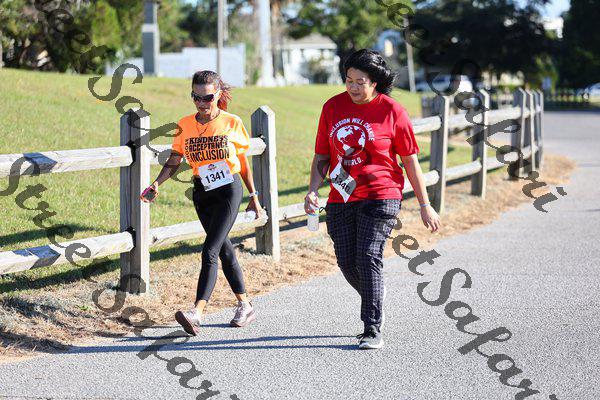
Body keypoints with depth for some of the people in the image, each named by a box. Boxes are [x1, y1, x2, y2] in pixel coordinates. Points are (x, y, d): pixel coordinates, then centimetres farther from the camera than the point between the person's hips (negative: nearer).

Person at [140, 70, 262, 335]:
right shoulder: (185, 125, 2)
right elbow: (174, 162, 2)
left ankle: (197, 313, -25)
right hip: (202, 192, 4)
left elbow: (243, 163, 5)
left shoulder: (232, 123, -4)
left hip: (229, 189, -4)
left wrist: (254, 197, 10)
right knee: (224, 249, 13)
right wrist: (157, 183, -17)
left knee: (210, 250, -16)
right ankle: (245, 306, 26)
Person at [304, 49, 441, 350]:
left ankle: (373, 331, -8)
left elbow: (410, 161, 1)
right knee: (347, 262, 5)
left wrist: (425, 206, 3)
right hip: (341, 199, 5)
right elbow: (322, 156, 12)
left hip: (380, 197, -4)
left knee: (368, 258, -14)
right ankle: (376, 296, 36)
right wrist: (313, 190, -4)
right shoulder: (332, 107, 7)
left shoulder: (391, 111, -4)